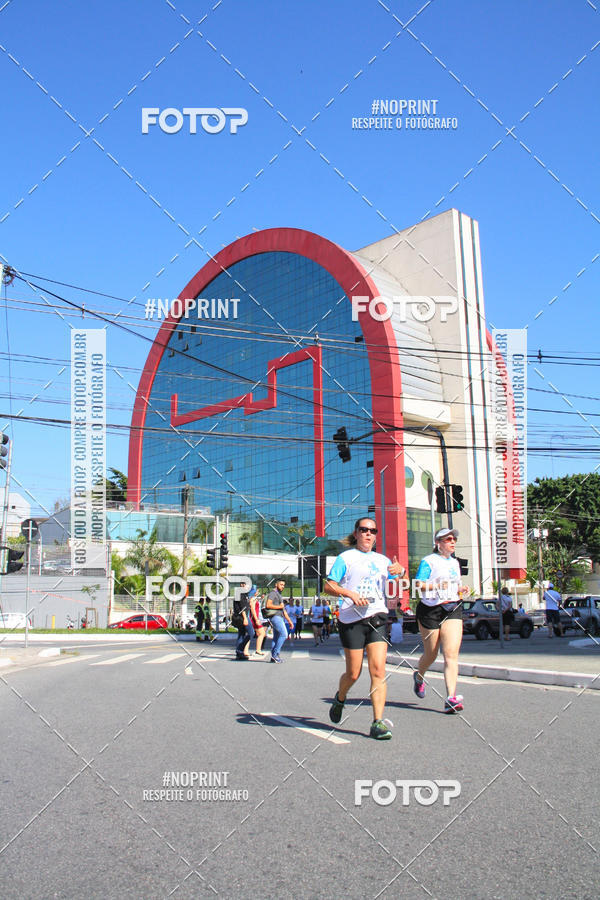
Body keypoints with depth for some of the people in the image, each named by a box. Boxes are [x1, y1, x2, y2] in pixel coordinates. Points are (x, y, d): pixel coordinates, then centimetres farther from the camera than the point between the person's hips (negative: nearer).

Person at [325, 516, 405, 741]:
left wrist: (400, 571, -2)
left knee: (378, 670, -9)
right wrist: (351, 594, -17)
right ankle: (340, 698, 34)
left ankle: (378, 722, -6)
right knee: (353, 673, 2)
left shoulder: (382, 560, 17)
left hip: (377, 617, 3)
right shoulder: (346, 557, 4)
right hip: (351, 620, -3)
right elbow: (328, 586, -2)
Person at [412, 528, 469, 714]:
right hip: (431, 610, -4)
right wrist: (438, 585, -24)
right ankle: (419, 677, 41)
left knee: (451, 653, -11)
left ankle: (451, 698, -16)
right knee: (431, 654, 7)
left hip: (453, 609, 5)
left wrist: (461, 590, 7)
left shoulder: (455, 562, 17)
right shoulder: (428, 561, -4)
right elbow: (418, 585, -12)